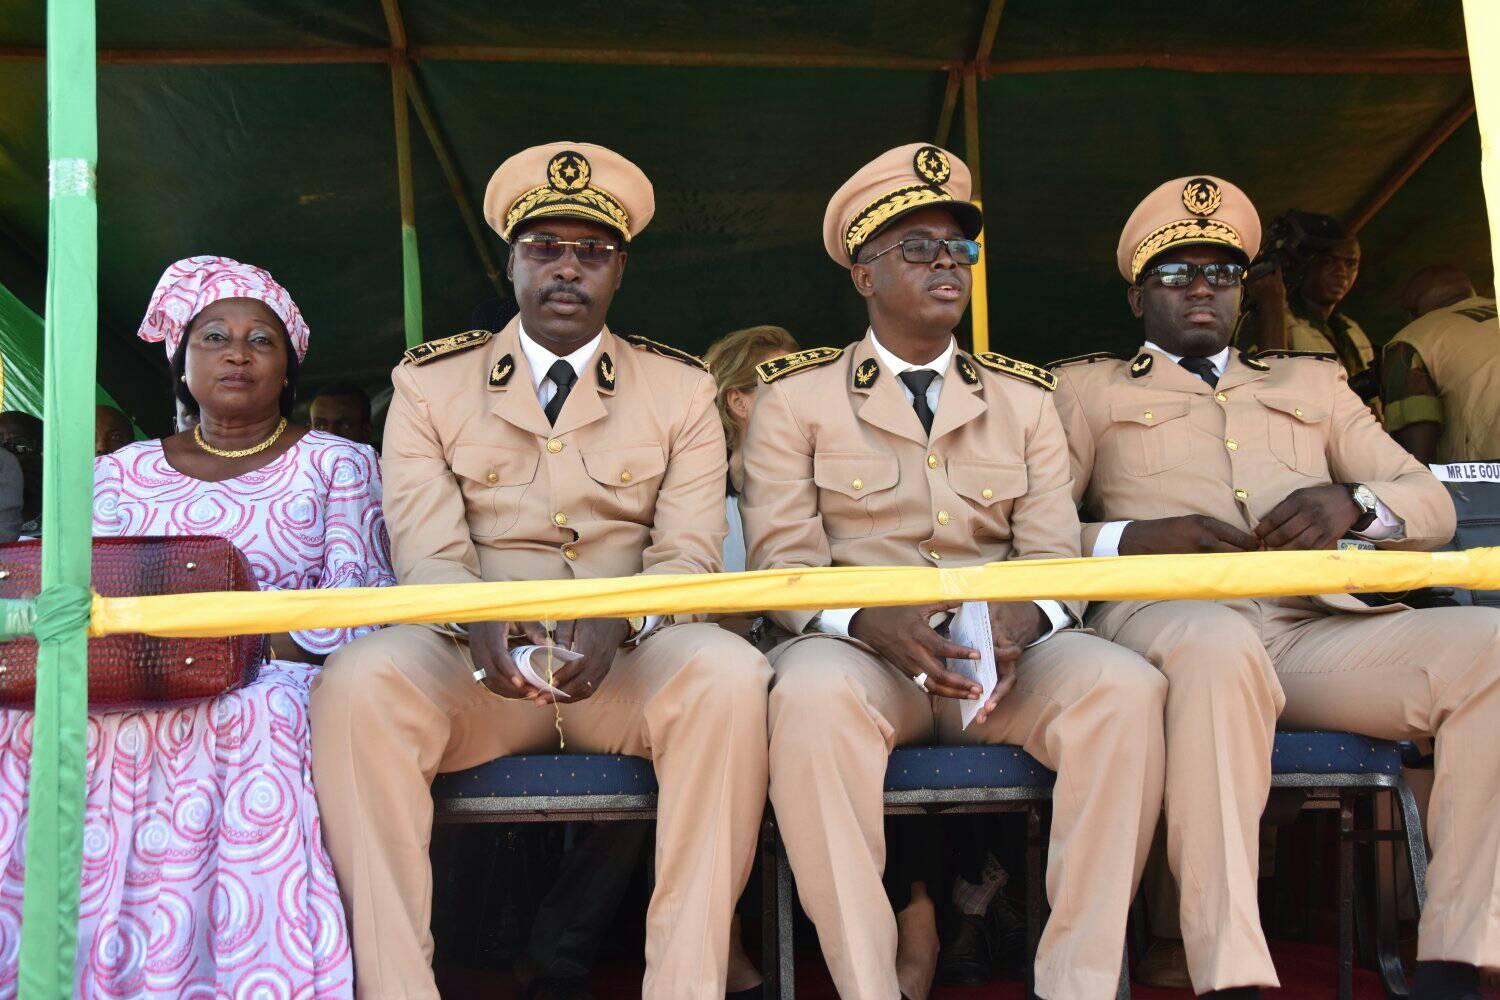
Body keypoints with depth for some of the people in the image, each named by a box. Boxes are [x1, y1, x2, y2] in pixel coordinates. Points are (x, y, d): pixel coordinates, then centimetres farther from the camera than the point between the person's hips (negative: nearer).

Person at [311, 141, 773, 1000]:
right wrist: (475, 622, -25)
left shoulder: (682, 391, 11)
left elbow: (689, 553, 0)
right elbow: (426, 550, -1)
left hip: (631, 663, 0)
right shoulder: (429, 384, 11)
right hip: (476, 664, 0)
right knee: (357, 687, -31)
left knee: (731, 678, -33)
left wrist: (618, 621, -23)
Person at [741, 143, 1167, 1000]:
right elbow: (783, 561, -1)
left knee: (1128, 688, -28)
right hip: (860, 650, -2)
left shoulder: (1024, 399, 18)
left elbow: (1055, 554, 8)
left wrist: (1022, 619, -17)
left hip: (1007, 654, 3)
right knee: (812, 695, -37)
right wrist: (873, 624, -22)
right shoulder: (796, 396, 9)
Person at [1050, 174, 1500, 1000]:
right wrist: (1135, 539, -10)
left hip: (1318, 629, 4)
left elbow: (1432, 504, 22)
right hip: (1171, 618, -3)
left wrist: (1354, 505, -1)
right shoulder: (1087, 387, 23)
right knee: (1221, 644, -40)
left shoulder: (1313, 381, 32)